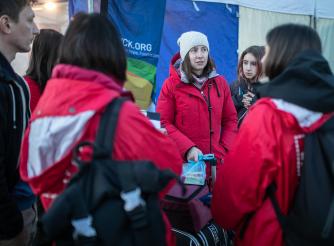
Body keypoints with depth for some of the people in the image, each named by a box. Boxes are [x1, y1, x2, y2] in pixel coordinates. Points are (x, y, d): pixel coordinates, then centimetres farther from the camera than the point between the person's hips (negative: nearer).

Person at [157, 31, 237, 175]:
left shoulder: (220, 83, 8)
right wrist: (188, 148, -17)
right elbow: (163, 123, -6)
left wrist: (224, 151, -2)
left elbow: (230, 120, 11)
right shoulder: (172, 84, -2)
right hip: (183, 162, -3)